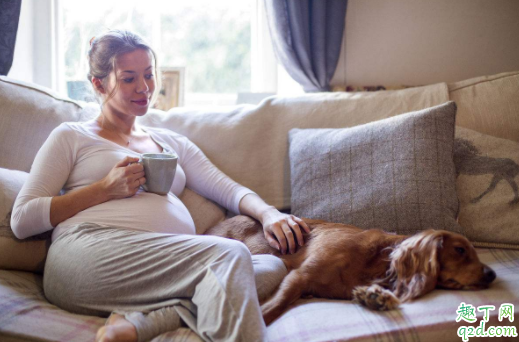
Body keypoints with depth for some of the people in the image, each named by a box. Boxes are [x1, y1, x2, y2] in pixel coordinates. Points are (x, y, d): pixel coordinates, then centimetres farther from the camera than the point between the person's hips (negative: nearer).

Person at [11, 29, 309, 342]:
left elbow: (228, 189, 19)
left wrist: (267, 213, -3)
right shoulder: (71, 137, 18)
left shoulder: (173, 143, 31)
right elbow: (22, 220, 8)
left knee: (273, 267, -23)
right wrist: (105, 189, -2)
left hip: (166, 273, 6)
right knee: (229, 253, -29)